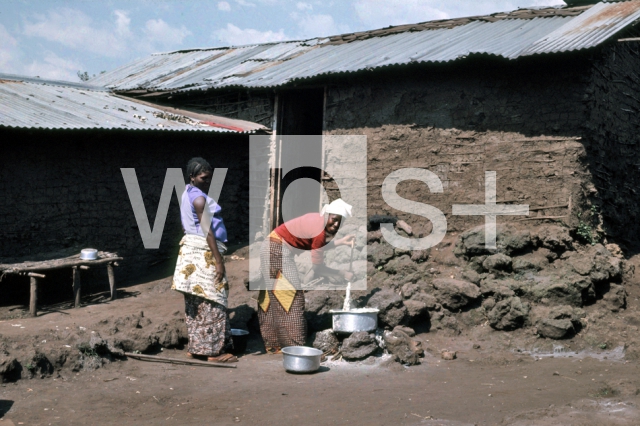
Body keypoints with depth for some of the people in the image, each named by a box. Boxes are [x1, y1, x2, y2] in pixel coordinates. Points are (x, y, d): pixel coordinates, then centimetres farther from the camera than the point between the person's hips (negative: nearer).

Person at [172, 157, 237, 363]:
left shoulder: (188, 195, 15)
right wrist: (219, 261, -20)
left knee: (195, 303, 12)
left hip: (191, 250, 10)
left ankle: (195, 347, 18)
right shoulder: (200, 199, -15)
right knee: (212, 301, -5)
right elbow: (208, 231, -20)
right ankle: (214, 350, -1)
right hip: (204, 252, -10)